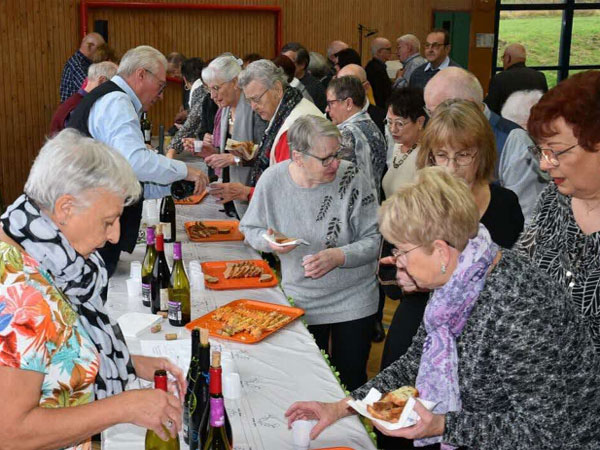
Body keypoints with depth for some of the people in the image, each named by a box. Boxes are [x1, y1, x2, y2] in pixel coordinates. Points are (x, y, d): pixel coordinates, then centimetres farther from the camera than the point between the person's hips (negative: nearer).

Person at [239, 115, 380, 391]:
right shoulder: (272, 180, -11)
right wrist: (268, 242, -18)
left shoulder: (351, 179, -16)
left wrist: (340, 256, -27)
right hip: (300, 300, 1)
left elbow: (375, 240, -11)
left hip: (353, 301, -1)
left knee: (351, 380, 12)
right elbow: (250, 229, 3)